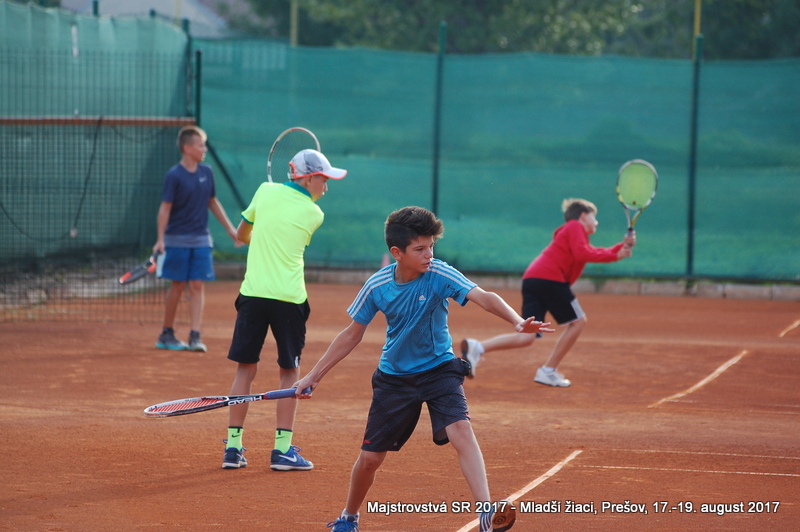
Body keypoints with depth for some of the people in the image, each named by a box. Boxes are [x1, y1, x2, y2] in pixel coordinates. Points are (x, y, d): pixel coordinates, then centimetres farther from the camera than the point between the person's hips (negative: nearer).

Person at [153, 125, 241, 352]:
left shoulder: (207, 172, 6)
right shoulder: (174, 176, -10)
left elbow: (213, 202, 17)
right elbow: (165, 208, -12)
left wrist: (230, 229, 17)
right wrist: (160, 239, -21)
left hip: (201, 240, 4)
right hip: (177, 240, -4)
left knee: (197, 286, -4)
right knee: (177, 286, 2)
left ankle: (195, 336, -7)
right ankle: (166, 335, 15)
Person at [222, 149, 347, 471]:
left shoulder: (266, 191, 6)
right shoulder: (314, 214, 0)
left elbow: (241, 234, 19)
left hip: (252, 294, 2)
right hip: (288, 297, -2)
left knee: (245, 369, 8)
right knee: (290, 372, 9)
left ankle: (233, 446, 6)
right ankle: (282, 448, 5)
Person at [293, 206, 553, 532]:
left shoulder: (439, 275, -19)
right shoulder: (377, 286, -12)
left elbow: (484, 298, -34)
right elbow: (352, 334, 2)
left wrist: (516, 322, -54)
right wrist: (313, 376, 4)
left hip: (439, 369, -2)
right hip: (394, 377, 2)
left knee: (460, 429, -28)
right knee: (370, 457, 5)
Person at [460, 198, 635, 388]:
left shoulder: (571, 231, 34)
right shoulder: (576, 227, 5)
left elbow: (595, 253, 35)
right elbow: (582, 254, -11)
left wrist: (623, 246, 23)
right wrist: (614, 255, -7)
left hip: (531, 279, 9)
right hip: (550, 278, -9)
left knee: (527, 337, -1)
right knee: (578, 321, 6)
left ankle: (477, 347, -18)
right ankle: (548, 371, 2)